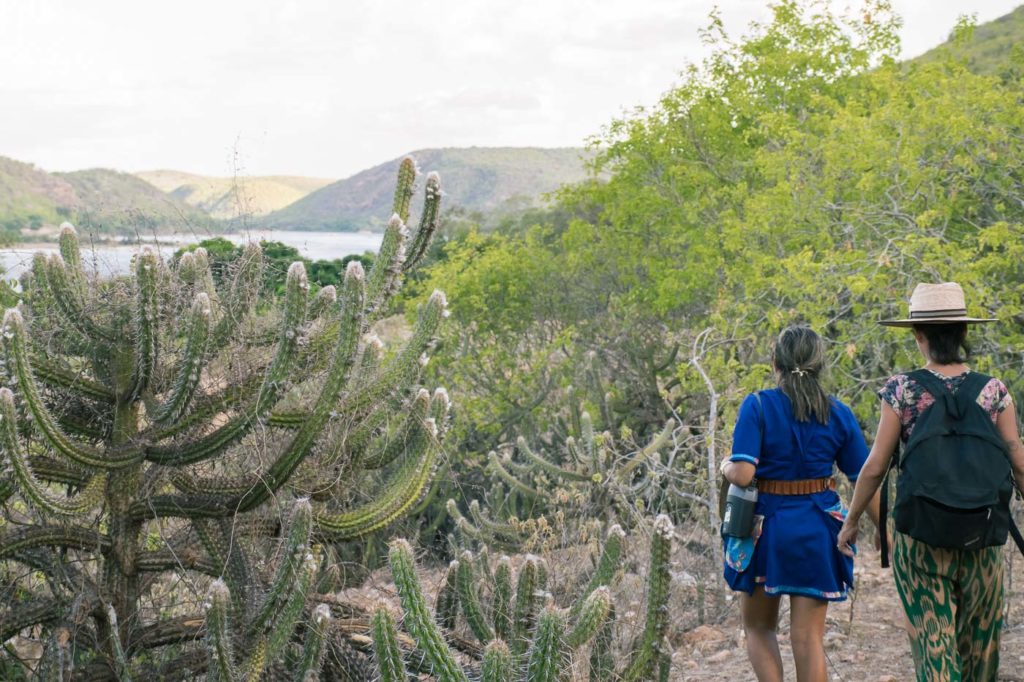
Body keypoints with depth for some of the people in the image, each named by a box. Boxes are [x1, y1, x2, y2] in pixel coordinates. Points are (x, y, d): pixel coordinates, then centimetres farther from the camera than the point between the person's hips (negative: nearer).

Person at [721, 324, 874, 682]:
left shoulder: (757, 406, -12)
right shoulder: (838, 414, -3)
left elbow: (742, 474, -21)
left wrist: (725, 465, 1)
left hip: (766, 525, -2)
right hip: (817, 530, 2)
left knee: (758, 627, 17)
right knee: (808, 637, 7)